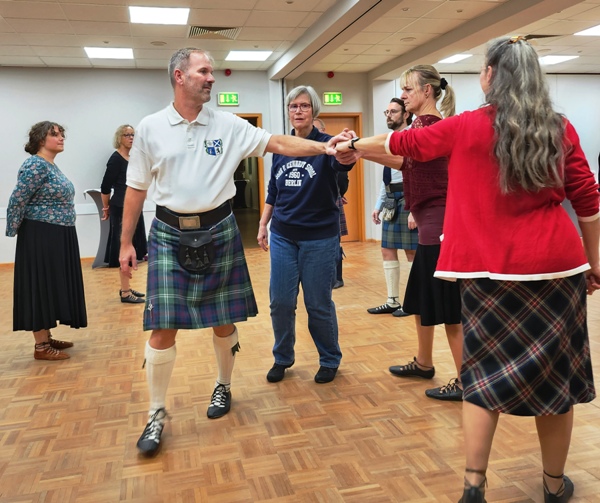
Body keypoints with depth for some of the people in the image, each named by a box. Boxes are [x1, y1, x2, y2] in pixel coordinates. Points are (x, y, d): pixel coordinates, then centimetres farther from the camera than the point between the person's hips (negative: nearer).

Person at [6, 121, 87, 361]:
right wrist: (13, 231, -8)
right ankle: (41, 346, 6)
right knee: (41, 287, -3)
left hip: (59, 237, 9)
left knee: (53, 286, 13)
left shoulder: (52, 166, 14)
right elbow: (17, 201, -17)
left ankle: (46, 338, 24)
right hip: (41, 238, -9)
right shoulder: (35, 165, -15)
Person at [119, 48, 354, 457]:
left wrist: (325, 148, -14)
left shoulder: (228, 125, 2)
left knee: (224, 319, 10)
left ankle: (223, 386, 35)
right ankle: (157, 414, 13)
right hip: (170, 233, -1)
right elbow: (136, 188, 5)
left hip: (218, 231, 1)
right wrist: (126, 243, 5)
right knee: (163, 326, -4)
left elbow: (277, 142, -2)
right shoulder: (150, 128, 1)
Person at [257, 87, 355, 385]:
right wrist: (262, 225, 10)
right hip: (283, 237, 4)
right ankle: (282, 358, 26)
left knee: (319, 304, 4)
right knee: (280, 302, 5)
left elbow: (341, 163, -28)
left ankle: (330, 360, 25)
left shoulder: (326, 144, -5)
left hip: (319, 237, -4)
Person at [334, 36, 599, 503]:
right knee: (554, 373, 12)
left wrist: (352, 145, 24)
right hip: (556, 265, 2)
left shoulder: (466, 127, -2)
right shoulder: (560, 129, 3)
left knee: (485, 374, 10)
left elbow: (404, 143, 9)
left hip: (490, 269, -1)